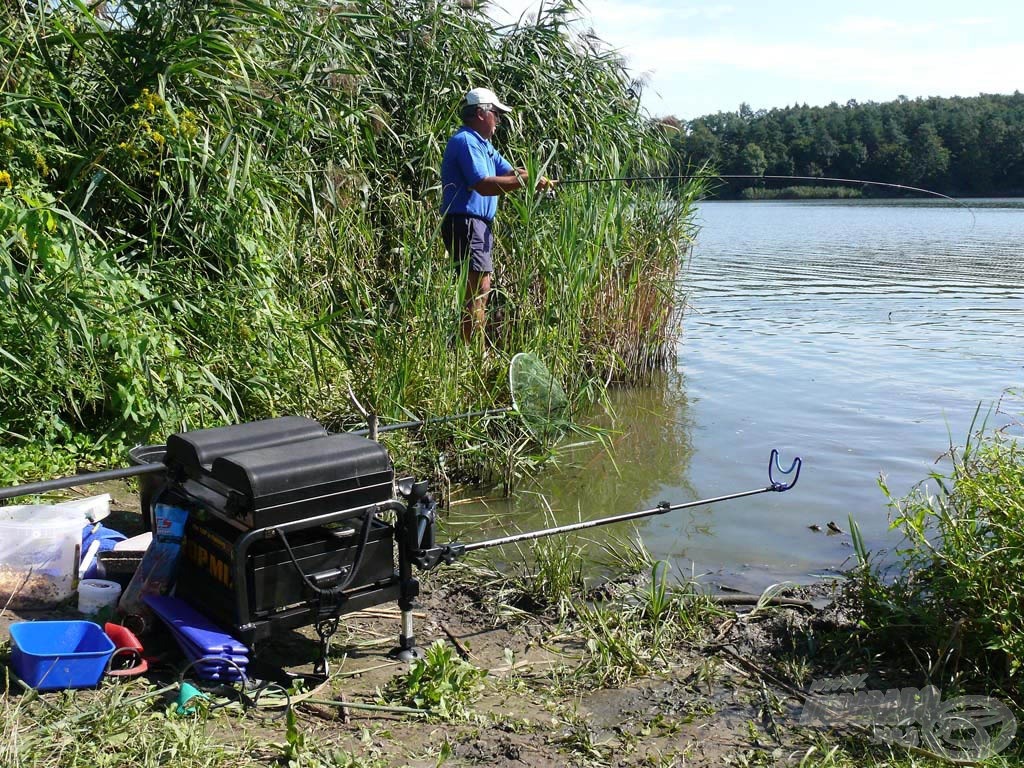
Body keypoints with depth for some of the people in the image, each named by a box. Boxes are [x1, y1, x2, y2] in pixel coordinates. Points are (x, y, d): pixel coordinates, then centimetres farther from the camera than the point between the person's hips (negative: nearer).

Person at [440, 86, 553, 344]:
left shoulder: (482, 144, 21)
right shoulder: (466, 142, -13)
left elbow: (510, 172, 14)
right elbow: (483, 185, -24)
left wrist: (536, 179, -6)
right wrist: (525, 181, -22)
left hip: (478, 224, 11)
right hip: (464, 223, -11)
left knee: (479, 289, 14)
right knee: (479, 289, -15)